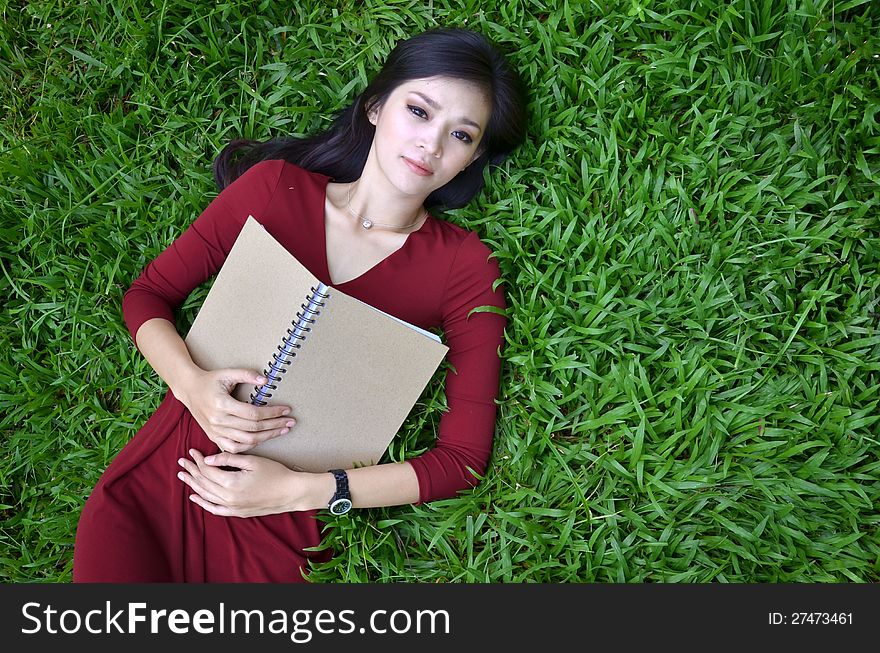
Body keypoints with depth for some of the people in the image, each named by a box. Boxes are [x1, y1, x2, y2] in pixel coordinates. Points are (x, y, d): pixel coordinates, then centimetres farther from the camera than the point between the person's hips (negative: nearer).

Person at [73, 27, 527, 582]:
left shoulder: (465, 266, -4)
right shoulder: (275, 185, 3)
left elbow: (464, 458, -8)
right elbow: (146, 295, 8)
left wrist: (298, 490, -14)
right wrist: (191, 383, -14)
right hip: (162, 475, 1)